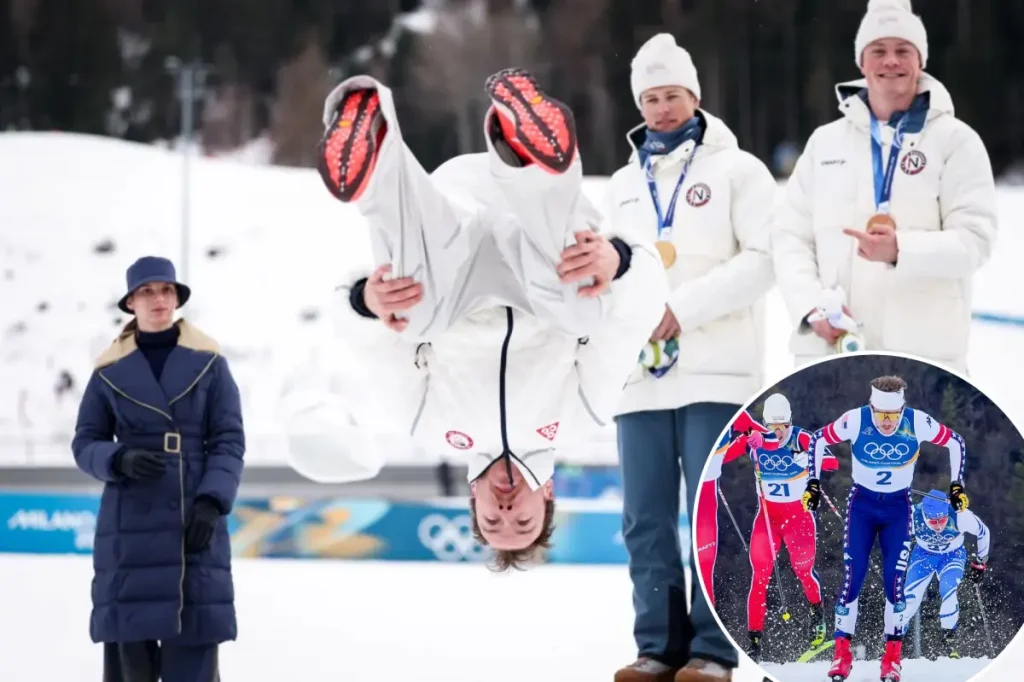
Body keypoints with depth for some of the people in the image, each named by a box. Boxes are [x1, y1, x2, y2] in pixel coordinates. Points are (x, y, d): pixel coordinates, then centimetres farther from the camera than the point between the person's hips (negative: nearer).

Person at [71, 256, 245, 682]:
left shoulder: (207, 362, 4)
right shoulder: (111, 370, 5)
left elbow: (229, 440, 2)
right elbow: (85, 443, 7)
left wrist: (212, 502, -12)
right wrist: (121, 460, -14)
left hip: (194, 520, -1)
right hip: (130, 523, 1)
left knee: (193, 645, -5)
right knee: (129, 644, -2)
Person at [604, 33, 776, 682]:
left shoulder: (737, 169, 3)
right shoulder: (624, 183, 20)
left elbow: (764, 259, -7)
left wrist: (684, 308, -15)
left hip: (716, 370, -5)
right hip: (641, 371, 5)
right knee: (647, 519, 3)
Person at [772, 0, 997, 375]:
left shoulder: (954, 140, 2)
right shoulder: (825, 142, 13)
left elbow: (975, 238, -7)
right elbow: (790, 236, 11)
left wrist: (901, 250, -25)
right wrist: (813, 304, -7)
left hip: (922, 351, -4)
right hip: (828, 348, 4)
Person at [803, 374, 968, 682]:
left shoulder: (918, 422, -20)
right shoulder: (855, 420, -21)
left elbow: (954, 442, -3)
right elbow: (820, 440, -4)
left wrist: (956, 486, -2)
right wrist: (813, 483, -5)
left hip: (898, 507, 0)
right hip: (861, 504, 0)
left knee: (895, 579, -6)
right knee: (852, 577, -9)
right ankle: (842, 653, 0)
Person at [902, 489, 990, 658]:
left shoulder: (960, 516, -33)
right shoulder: (913, 516, -32)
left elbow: (983, 532, -12)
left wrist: (980, 563, -3)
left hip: (953, 555, -1)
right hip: (923, 555, 1)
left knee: (948, 591, -27)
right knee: (910, 597, -11)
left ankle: (949, 640, -15)